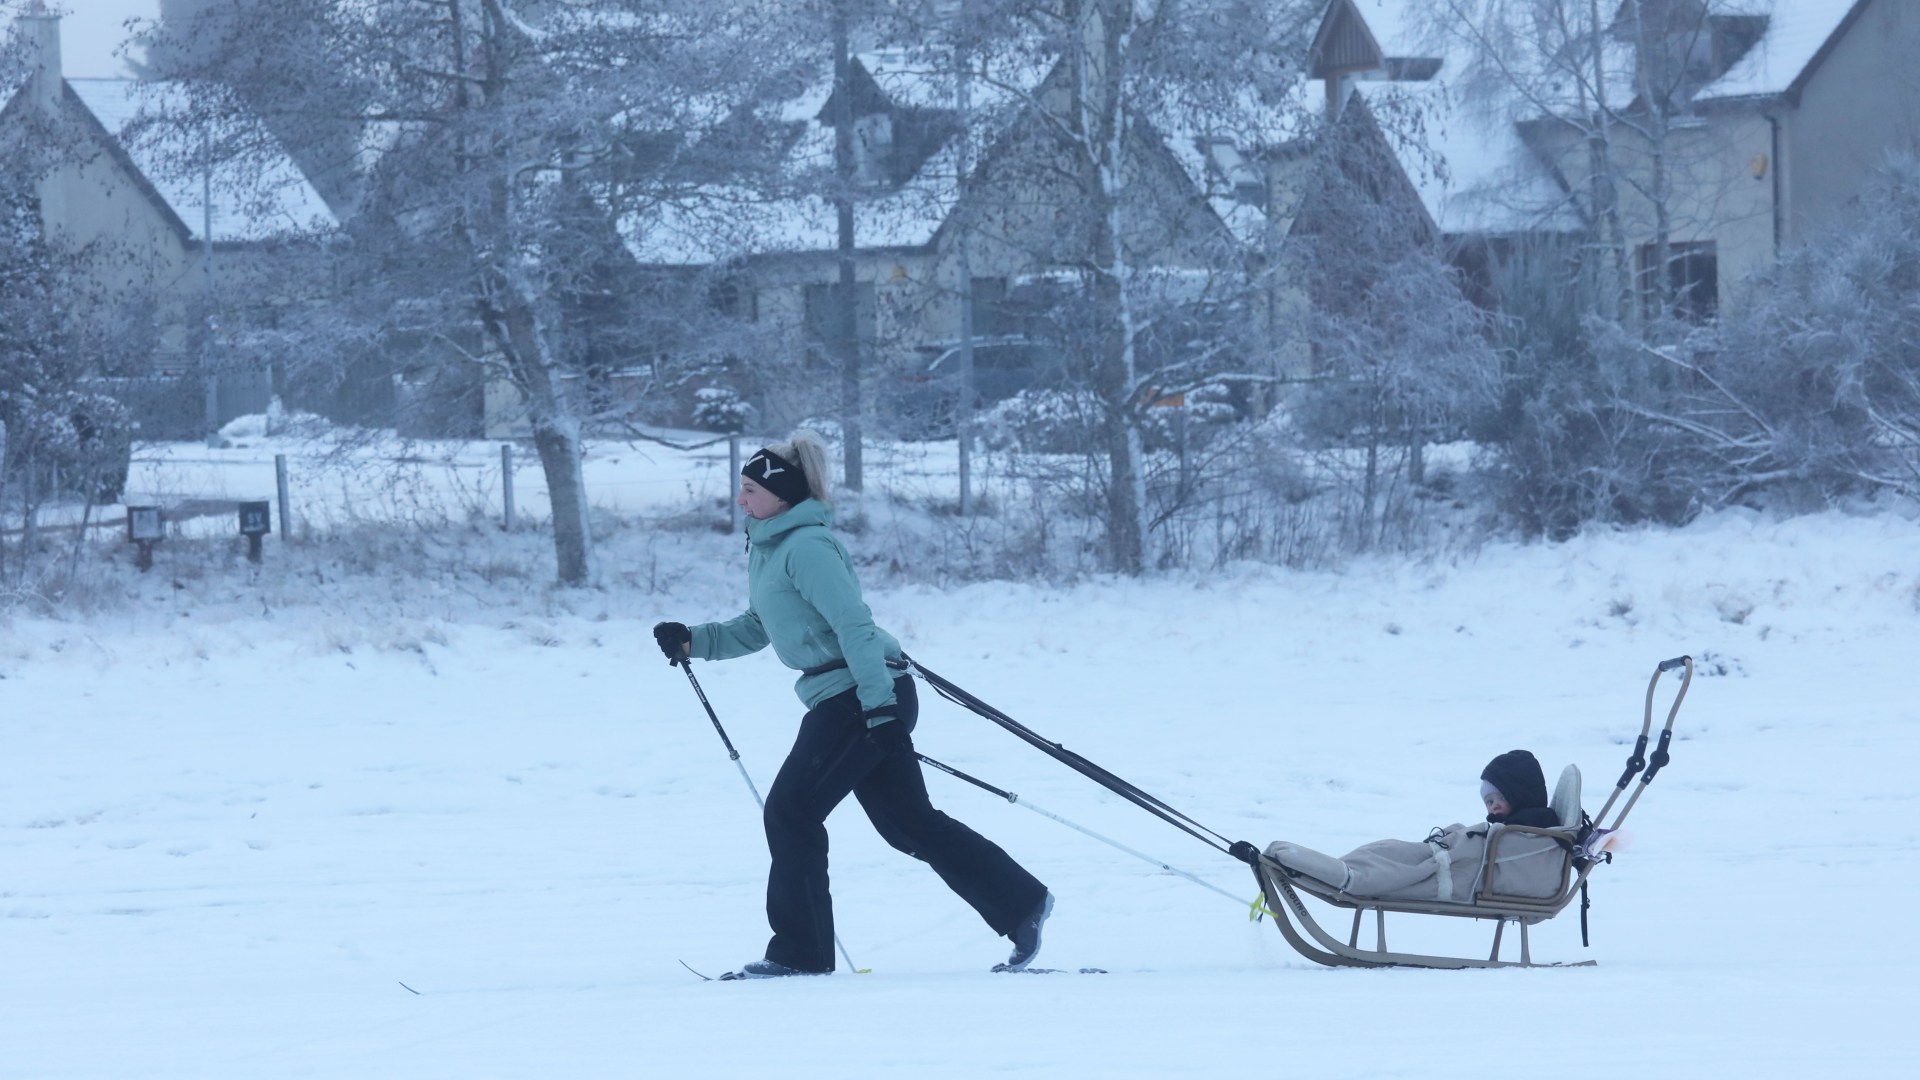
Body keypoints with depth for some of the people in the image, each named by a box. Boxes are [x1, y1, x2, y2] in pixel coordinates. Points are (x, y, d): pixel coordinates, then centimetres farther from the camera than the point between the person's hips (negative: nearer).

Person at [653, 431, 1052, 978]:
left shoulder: (805, 546, -14)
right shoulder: (769, 547, 17)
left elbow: (853, 624, -20)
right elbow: (757, 628, 27)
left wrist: (878, 704, -25)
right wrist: (694, 640, 14)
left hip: (861, 696, -10)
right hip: (854, 701, 10)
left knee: (790, 809, -5)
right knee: (909, 821, 10)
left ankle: (800, 950, 1)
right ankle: (1021, 903, 14)